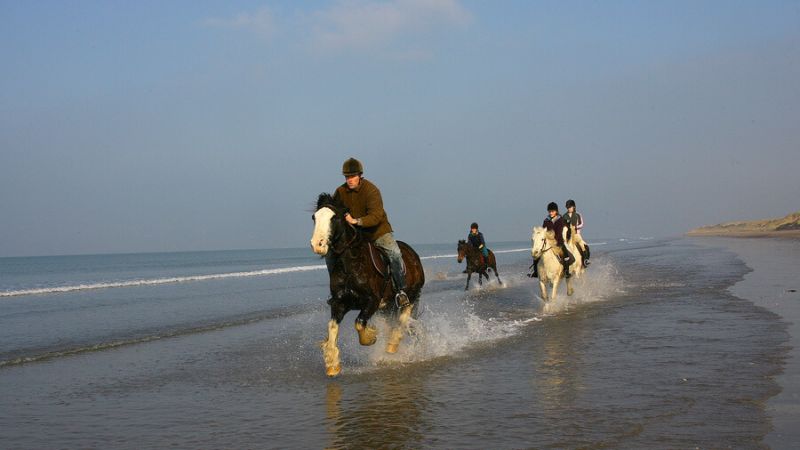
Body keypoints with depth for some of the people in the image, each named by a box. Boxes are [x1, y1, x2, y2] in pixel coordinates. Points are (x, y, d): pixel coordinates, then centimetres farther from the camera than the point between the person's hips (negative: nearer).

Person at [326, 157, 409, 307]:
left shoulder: (371, 190, -20)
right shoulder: (341, 192, -4)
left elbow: (376, 216, -30)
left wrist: (356, 221, -44)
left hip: (378, 231, -4)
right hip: (354, 233, 4)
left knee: (394, 253, -27)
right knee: (330, 253, -7)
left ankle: (400, 291, -13)